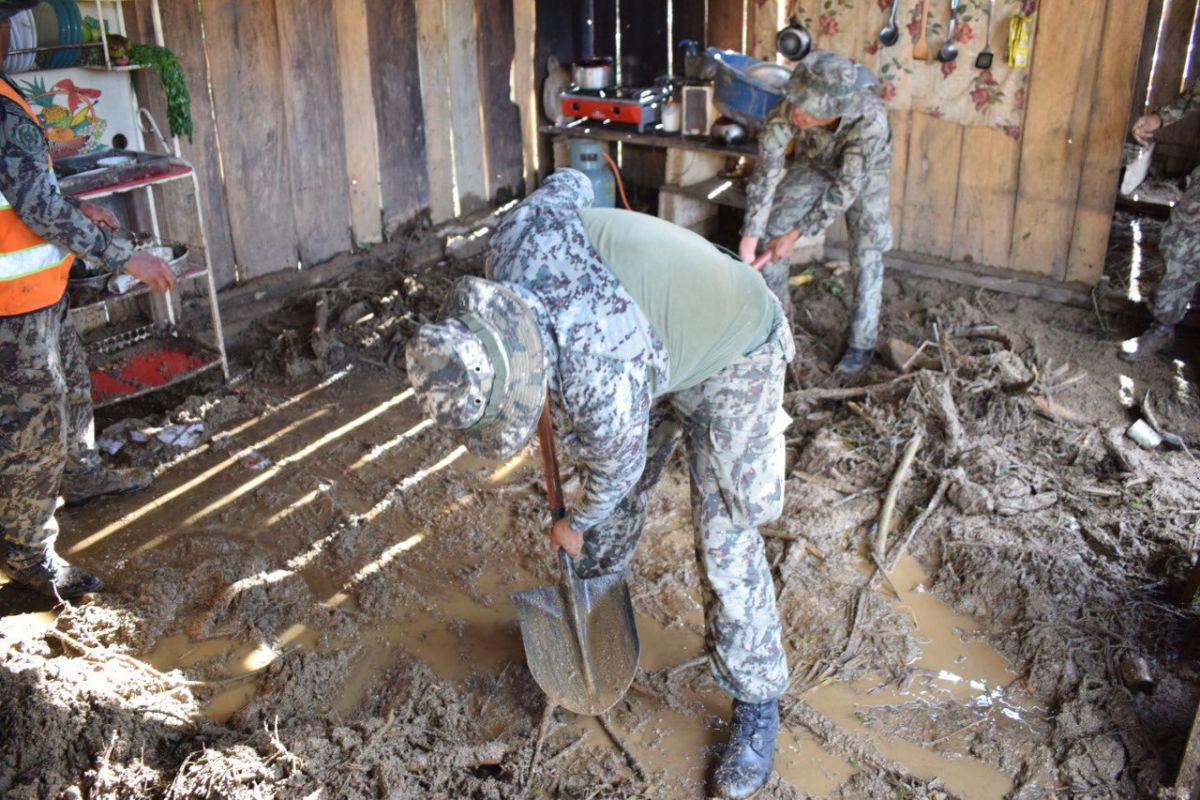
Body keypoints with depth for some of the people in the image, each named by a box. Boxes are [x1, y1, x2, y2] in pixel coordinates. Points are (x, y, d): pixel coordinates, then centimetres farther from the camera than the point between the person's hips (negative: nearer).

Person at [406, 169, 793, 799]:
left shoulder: (599, 386, -42)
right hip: (657, 339, 8)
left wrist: (575, 524, 3)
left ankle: (757, 702, 9)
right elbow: (567, 184, -5)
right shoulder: (516, 237, -29)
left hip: (730, 362, -7)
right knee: (617, 496, 18)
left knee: (723, 540, -8)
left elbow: (617, 468, -19)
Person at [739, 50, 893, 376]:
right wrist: (749, 237, -40)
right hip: (813, 164, 3)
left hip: (864, 172, -3)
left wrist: (797, 234, -32)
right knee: (772, 226, -2)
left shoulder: (871, 120, -45)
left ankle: (862, 342, 4)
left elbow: (846, 188, -36)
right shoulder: (787, 110, -39)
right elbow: (766, 172, -35)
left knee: (867, 253, -9)